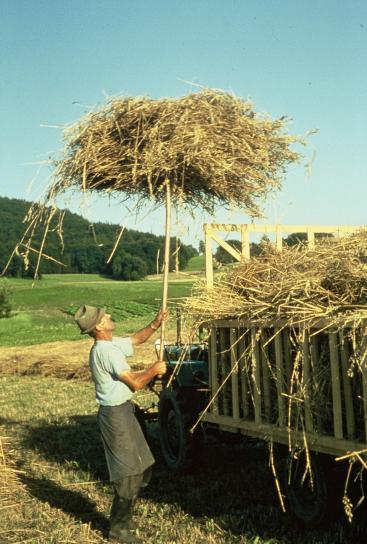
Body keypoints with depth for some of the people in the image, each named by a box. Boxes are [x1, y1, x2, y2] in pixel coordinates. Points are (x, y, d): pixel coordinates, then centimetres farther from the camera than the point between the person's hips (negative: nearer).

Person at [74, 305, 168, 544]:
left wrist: (155, 324, 8)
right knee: (127, 472, -1)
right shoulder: (106, 351, -23)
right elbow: (135, 383, -24)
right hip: (115, 414, -10)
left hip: (123, 410, 10)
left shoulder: (112, 344, 7)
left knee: (141, 467, 18)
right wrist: (154, 371, -7)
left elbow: (136, 339, 23)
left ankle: (124, 517, 32)